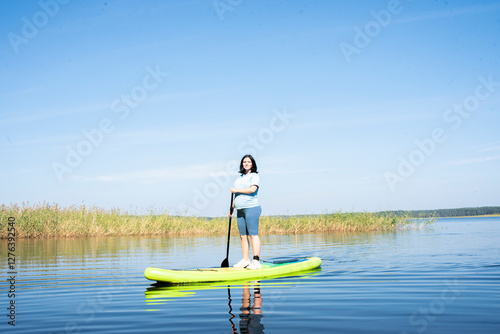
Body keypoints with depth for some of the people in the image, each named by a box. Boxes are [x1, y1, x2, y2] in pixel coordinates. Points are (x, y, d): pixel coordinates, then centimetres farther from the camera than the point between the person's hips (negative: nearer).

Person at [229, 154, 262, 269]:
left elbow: (252, 189, -18)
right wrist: (232, 207, 19)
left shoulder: (254, 176, -1)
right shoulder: (240, 177, 21)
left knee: (253, 234, -10)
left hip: (251, 208, -7)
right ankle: (245, 260, 11)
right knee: (243, 236, 6)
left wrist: (236, 190, -10)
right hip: (240, 210, 8)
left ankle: (256, 261, -11)